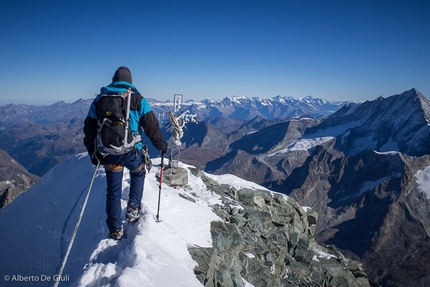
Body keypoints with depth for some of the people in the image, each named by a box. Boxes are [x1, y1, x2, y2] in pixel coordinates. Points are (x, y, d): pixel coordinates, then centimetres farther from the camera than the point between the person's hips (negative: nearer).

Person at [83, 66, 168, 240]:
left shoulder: (99, 100, 7)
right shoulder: (137, 100, -2)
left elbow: (89, 129, 9)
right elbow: (151, 125, -2)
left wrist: (93, 153, 17)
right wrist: (161, 145, 10)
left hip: (108, 154, 2)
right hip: (131, 152, -2)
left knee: (113, 192, 14)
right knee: (138, 174, 29)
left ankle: (115, 230, 23)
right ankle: (133, 208, 19)